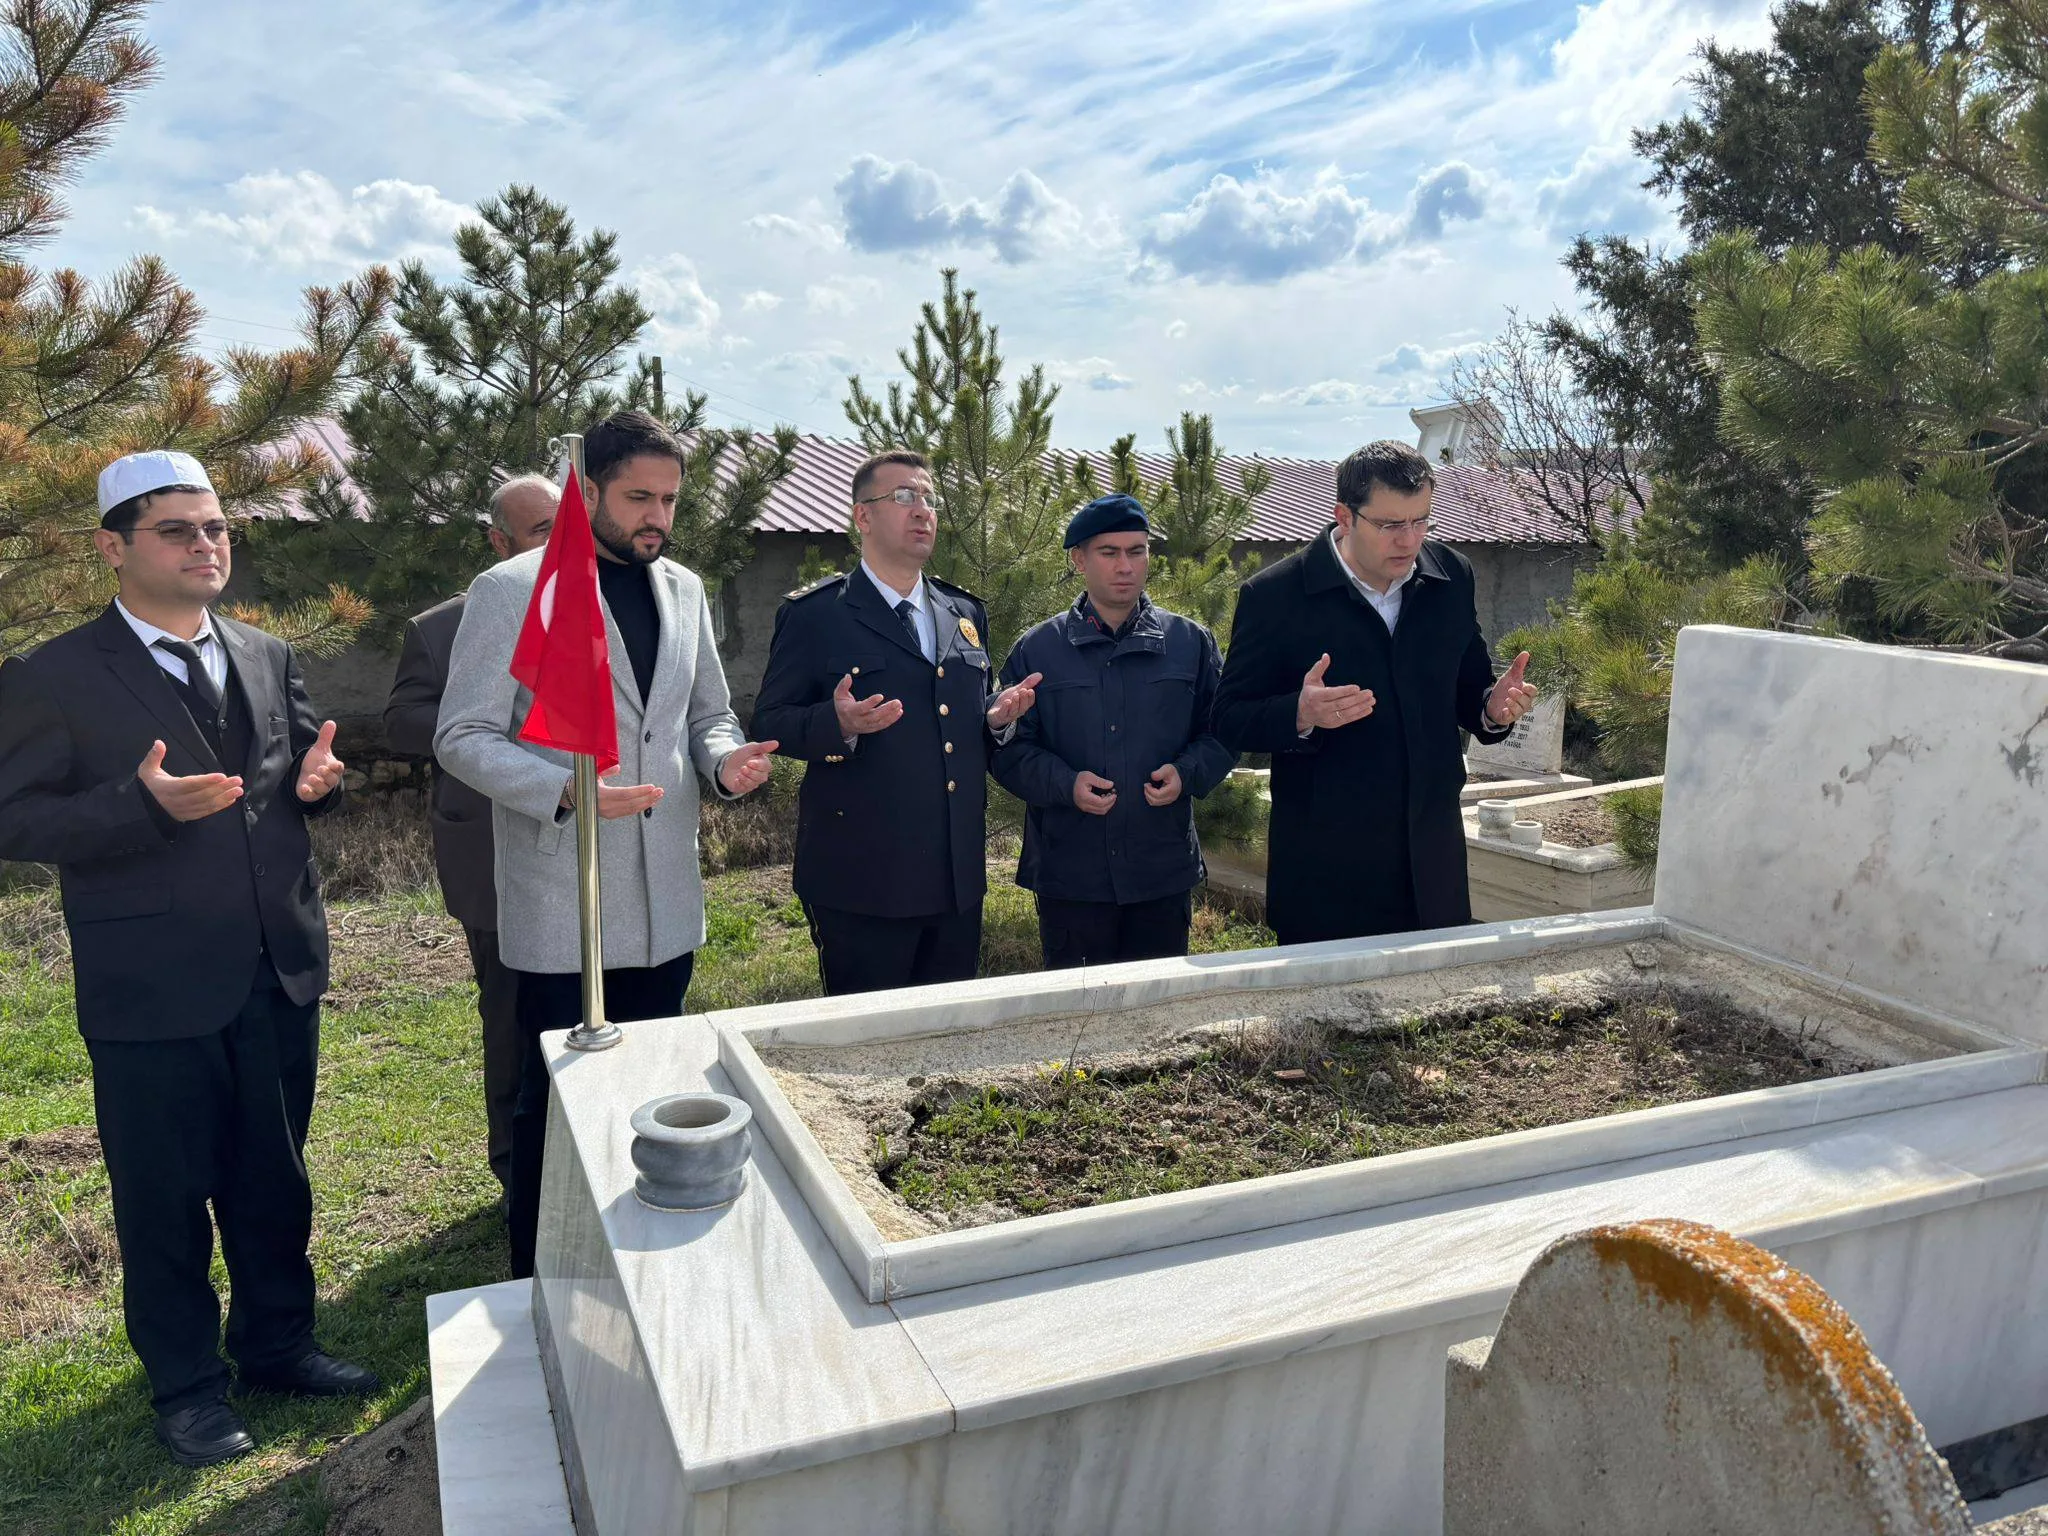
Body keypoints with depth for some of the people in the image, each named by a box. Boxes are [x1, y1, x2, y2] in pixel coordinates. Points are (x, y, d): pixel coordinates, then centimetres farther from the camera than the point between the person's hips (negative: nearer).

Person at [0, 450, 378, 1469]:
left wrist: (319, 778, -6)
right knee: (164, 1196, 10)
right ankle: (185, 1383, 30)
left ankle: (276, 1344, 37)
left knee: (275, 1176, 18)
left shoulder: (268, 659, 8)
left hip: (279, 972, 5)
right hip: (153, 991, -5)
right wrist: (143, 804, -27)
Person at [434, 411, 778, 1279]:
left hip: (665, 904, 5)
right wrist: (567, 792, -24)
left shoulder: (683, 590, 10)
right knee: (554, 1104, 6)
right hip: (562, 908, -5)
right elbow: (464, 738, -8)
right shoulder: (512, 590, -7)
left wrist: (726, 759, -5)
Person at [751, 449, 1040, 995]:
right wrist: (839, 724, -24)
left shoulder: (967, 613, 14)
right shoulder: (813, 615, -3)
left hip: (958, 879, 6)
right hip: (862, 877, -5)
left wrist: (998, 715, 0)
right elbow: (769, 721, -5)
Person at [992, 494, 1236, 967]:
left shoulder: (1192, 643, 6)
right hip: (1068, 875, -1)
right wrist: (1066, 784, -17)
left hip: (1165, 874, 2)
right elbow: (1009, 747, 0)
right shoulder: (1036, 650, 2)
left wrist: (1187, 773, -11)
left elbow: (1221, 731, 9)